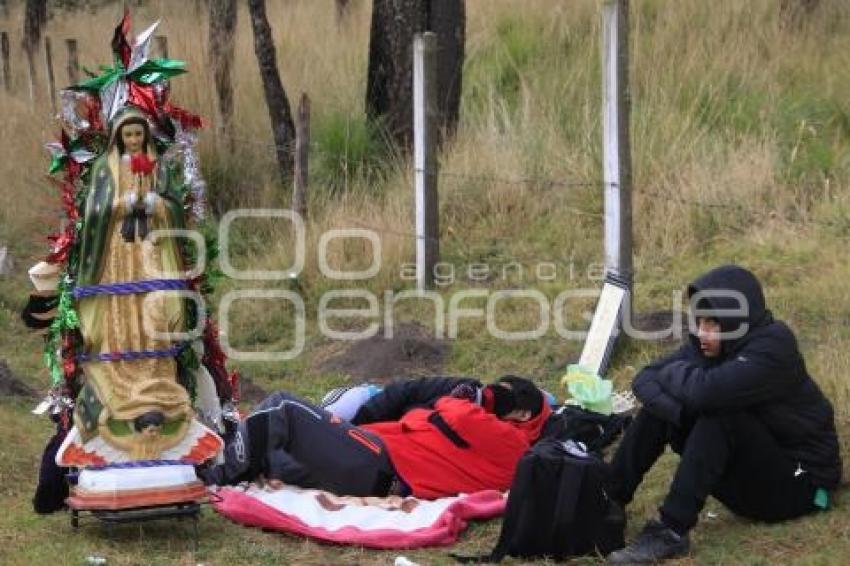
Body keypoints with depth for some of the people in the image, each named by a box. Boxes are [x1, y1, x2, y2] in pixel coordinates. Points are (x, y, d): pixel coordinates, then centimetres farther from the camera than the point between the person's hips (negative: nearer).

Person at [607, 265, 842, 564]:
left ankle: (671, 531, -30)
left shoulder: (774, 346, -24)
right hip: (749, 477, 8)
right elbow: (645, 379, -7)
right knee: (661, 403, -6)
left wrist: (671, 372, -16)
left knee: (719, 415, -31)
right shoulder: (709, 344, -2)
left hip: (798, 483, -8)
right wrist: (682, 412, -27)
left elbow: (706, 391, -38)